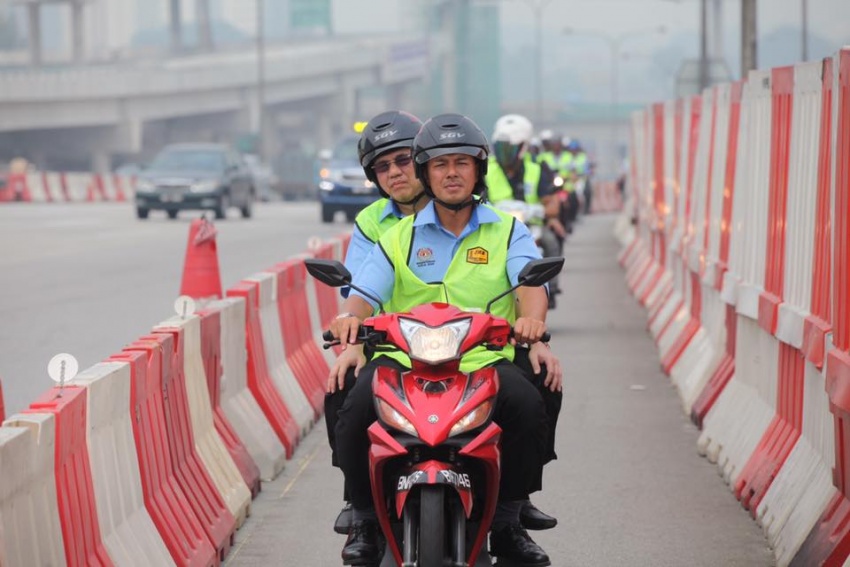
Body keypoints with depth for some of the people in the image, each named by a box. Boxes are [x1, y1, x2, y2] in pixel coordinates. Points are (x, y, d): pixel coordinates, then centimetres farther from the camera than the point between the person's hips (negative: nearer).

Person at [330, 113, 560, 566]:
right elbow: (365, 293, 3)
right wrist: (350, 316, -22)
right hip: (404, 360, 0)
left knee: (528, 406, -29)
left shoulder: (507, 231, 13)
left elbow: (530, 283, -4)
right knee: (354, 410, -27)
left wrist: (531, 318, -28)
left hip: (485, 361, 0)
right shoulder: (399, 236, 15)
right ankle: (365, 520, -6)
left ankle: (507, 523, -12)